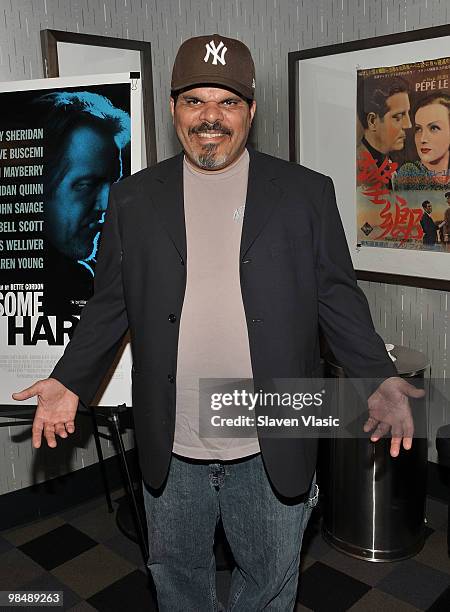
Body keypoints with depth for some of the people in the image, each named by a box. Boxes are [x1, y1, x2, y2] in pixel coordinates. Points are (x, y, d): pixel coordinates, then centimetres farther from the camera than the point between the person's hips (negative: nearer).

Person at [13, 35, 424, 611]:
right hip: (170, 452, 2)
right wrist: (69, 382, -3)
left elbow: (338, 298, 0)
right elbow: (109, 304, 5)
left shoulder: (307, 193, -2)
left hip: (274, 451, -1)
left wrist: (381, 378, -10)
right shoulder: (133, 199, 2)